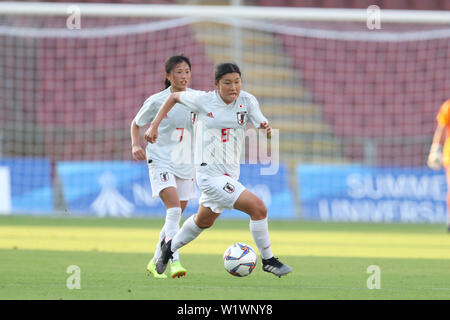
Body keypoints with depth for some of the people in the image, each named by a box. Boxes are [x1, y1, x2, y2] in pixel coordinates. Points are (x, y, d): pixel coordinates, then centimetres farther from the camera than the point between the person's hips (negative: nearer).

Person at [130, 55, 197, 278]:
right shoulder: (157, 101, -7)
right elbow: (136, 123, 8)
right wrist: (136, 145, -9)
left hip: (186, 165, 5)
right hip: (161, 162, -5)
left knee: (175, 217, 9)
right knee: (174, 209, -23)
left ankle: (156, 262, 25)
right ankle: (175, 262, -30)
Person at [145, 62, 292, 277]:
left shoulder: (247, 101, -4)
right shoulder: (203, 100, -11)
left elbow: (262, 127, -10)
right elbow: (174, 97, 5)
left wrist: (266, 129, -34)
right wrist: (155, 125, 1)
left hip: (230, 174, 6)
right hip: (209, 174, -6)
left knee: (204, 221, 27)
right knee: (258, 208, -18)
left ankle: (170, 247, 50)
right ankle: (268, 260, -4)